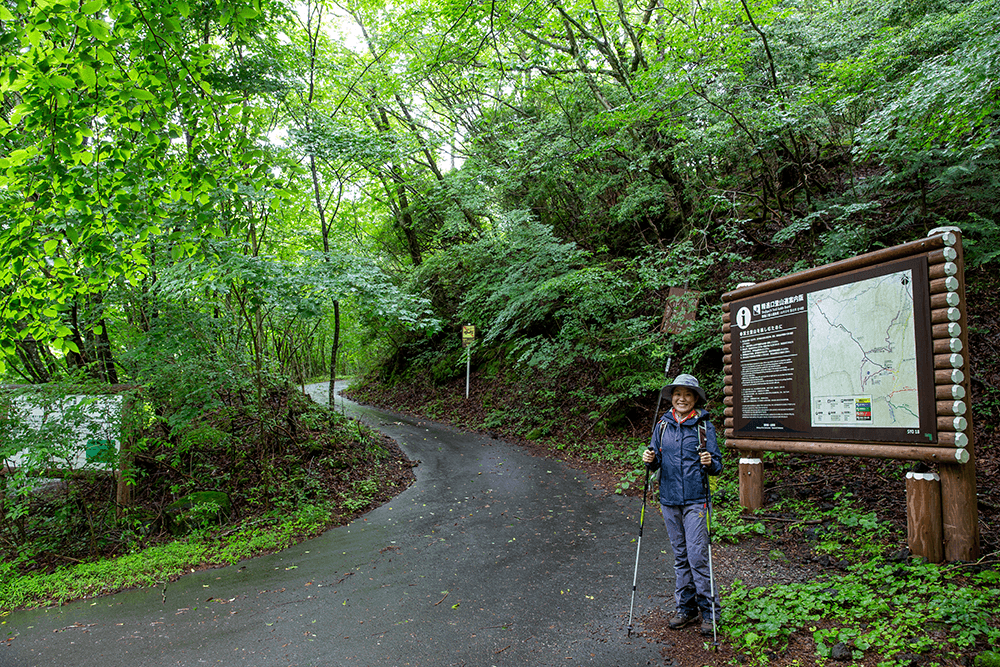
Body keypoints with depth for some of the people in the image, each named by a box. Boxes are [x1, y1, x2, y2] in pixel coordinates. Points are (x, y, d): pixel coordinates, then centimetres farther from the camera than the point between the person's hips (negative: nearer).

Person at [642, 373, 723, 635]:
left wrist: (710, 463, -26)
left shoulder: (704, 426, -3)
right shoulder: (662, 425, 7)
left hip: (695, 499, -4)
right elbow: (656, 461, 10)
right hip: (669, 498, 4)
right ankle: (686, 608, 24)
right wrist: (650, 459, -12)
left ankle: (709, 611, 9)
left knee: (697, 555, -6)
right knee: (680, 556, 13)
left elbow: (717, 465, -4)